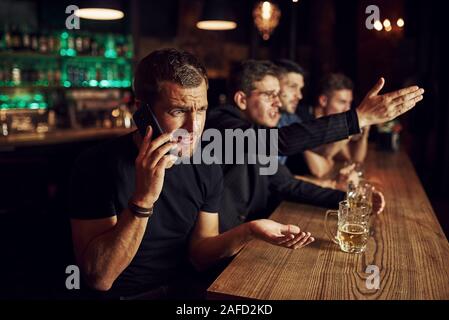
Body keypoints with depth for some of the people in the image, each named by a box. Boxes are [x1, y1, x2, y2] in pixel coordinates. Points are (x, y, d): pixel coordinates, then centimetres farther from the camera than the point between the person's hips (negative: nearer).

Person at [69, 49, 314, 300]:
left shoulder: (207, 168, -4)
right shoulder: (98, 165, -17)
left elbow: (199, 254, 0)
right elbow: (99, 278, -20)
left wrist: (248, 231, -17)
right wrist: (143, 200, -32)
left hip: (182, 287, 3)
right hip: (122, 294, -3)